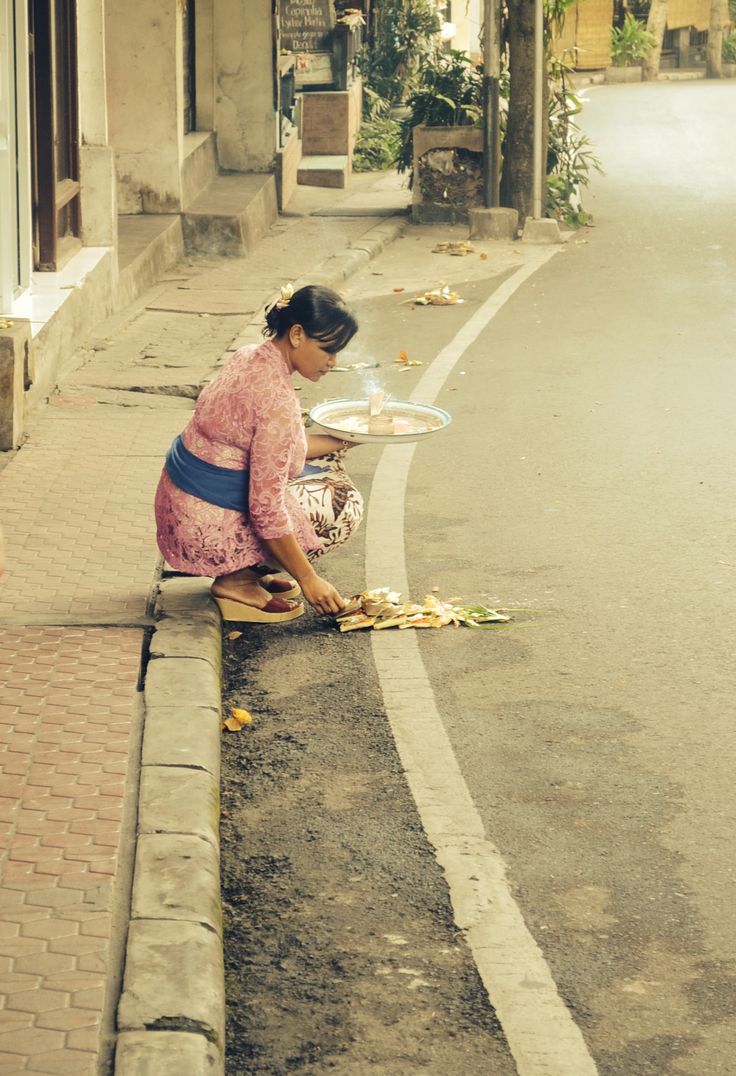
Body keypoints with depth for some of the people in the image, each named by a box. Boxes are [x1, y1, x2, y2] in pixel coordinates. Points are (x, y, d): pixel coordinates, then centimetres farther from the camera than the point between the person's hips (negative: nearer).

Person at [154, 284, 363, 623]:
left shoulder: (251, 357, 2)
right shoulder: (277, 400, -26)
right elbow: (267, 511, -24)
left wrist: (344, 440, 16)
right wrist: (308, 579, -15)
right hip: (209, 529, -9)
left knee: (326, 465, 18)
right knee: (344, 504, 0)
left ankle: (246, 570, 15)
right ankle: (238, 582, -2)